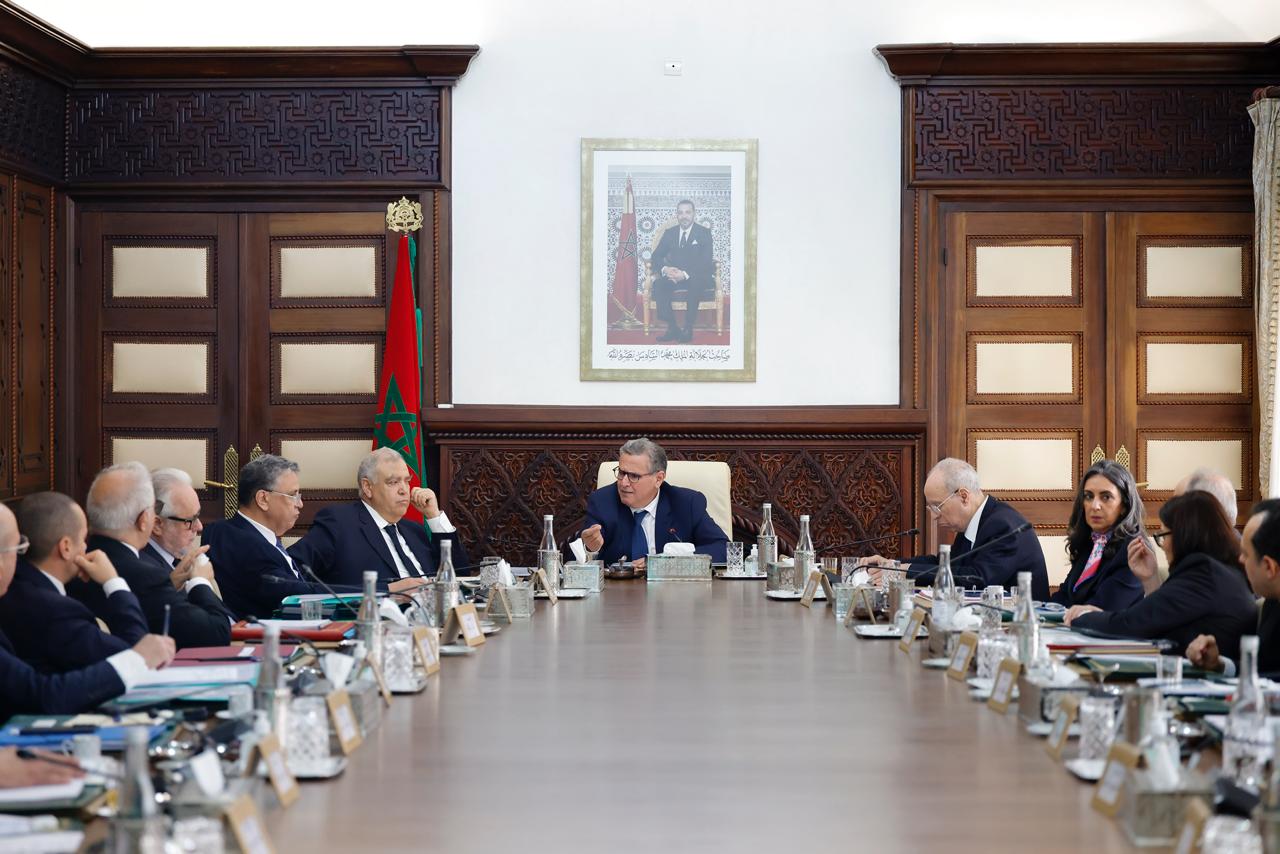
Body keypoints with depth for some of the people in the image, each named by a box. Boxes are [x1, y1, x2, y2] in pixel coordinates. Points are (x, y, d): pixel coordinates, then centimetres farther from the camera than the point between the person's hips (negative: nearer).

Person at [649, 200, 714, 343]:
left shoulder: (704, 233, -1)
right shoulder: (669, 233, 11)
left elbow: (706, 262, -12)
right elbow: (656, 257, 7)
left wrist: (685, 274, -27)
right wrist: (664, 269, -18)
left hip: (698, 278, -3)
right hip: (674, 276, 3)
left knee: (695, 283, -38)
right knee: (658, 284, -28)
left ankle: (688, 329, -31)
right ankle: (672, 328, -26)